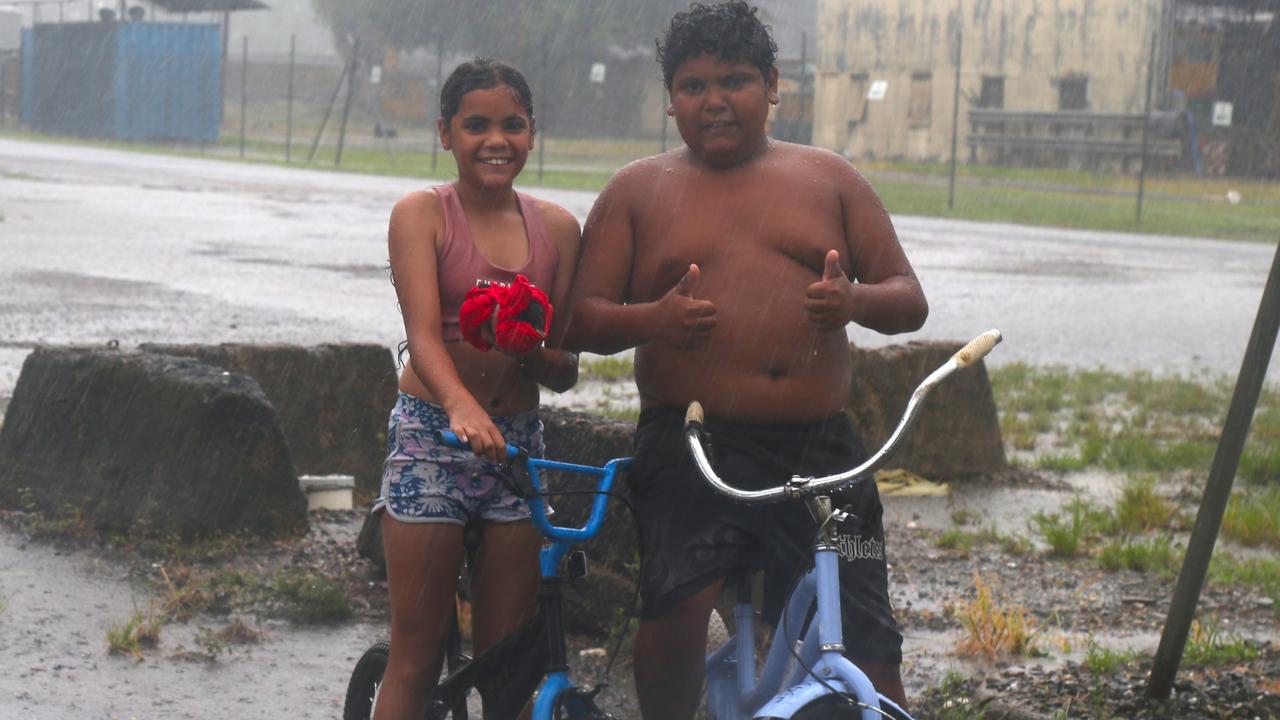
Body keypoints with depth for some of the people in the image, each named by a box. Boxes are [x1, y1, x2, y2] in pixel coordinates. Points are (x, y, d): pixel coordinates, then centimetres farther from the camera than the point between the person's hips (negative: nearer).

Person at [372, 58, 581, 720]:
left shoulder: (556, 228, 7)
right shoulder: (421, 213, -4)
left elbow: (565, 373, 7)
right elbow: (423, 334, -18)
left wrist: (534, 353, -17)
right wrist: (463, 405, -37)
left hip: (519, 443, 4)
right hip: (431, 437, -4)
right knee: (415, 661, -3)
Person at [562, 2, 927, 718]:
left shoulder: (829, 178, 15)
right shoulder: (638, 190, 12)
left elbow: (910, 301, 12)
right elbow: (582, 319, 6)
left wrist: (855, 301, -12)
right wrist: (652, 319, -16)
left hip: (820, 450, 2)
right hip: (690, 445, -2)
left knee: (867, 654, -5)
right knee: (677, 599, -26)